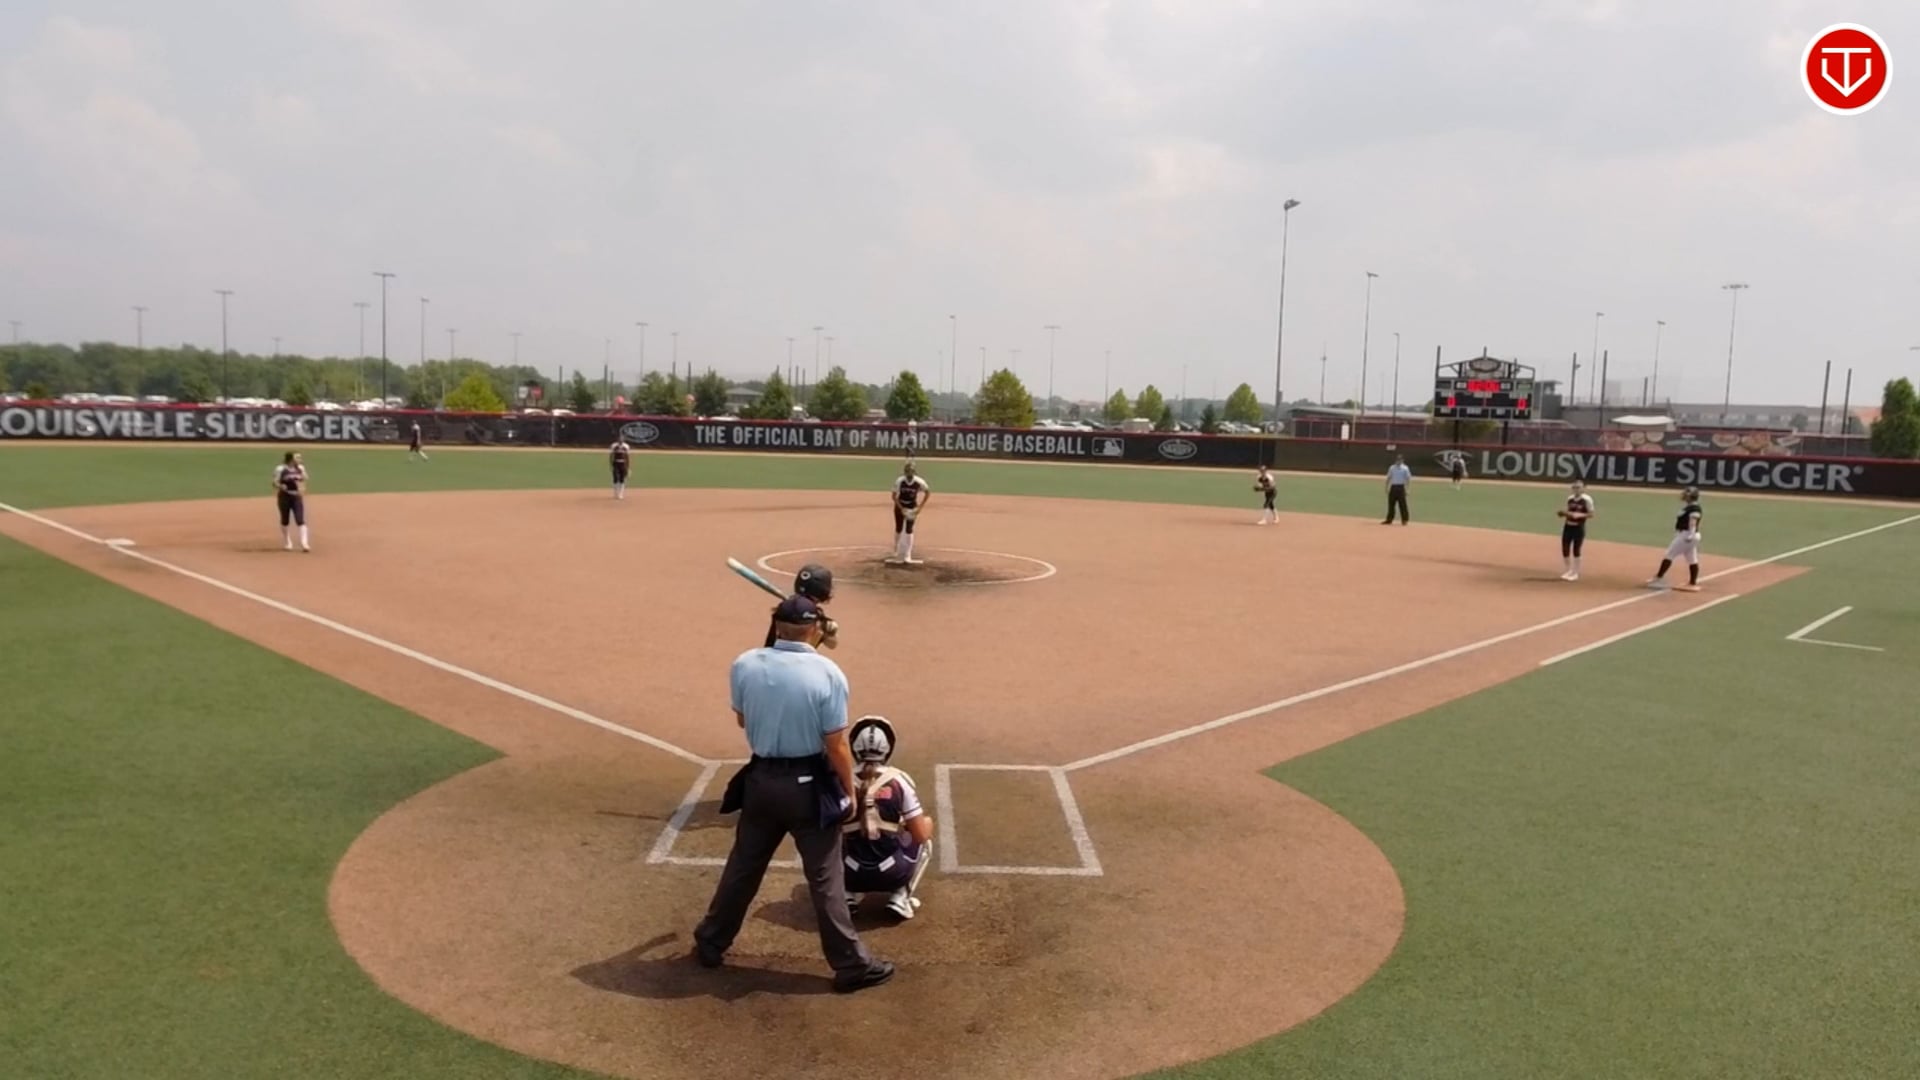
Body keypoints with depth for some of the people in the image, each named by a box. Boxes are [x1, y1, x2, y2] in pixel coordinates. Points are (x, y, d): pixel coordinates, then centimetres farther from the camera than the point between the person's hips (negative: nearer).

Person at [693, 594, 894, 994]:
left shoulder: (744, 665, -8)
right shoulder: (827, 673, -18)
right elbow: (836, 746, -14)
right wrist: (849, 792, -1)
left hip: (761, 780, 3)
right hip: (809, 786, -3)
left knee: (743, 866, 20)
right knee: (825, 877, 7)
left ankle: (710, 943, 35)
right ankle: (851, 964, 17)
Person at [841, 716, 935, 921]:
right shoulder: (899, 780, -6)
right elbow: (921, 835, -4)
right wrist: (927, 822, 19)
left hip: (852, 874, 2)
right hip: (891, 874, -2)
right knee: (924, 842, 26)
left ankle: (849, 895, 12)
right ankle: (901, 898, 9)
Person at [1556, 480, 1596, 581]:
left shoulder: (1587, 499, -11)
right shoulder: (1570, 498, 7)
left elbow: (1591, 514, -9)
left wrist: (1579, 515, -23)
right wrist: (1562, 512, -5)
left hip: (1579, 527, -6)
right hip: (1568, 526, 6)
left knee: (1576, 549, -1)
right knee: (1565, 549, 6)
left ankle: (1575, 573, 11)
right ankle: (1568, 571, 23)